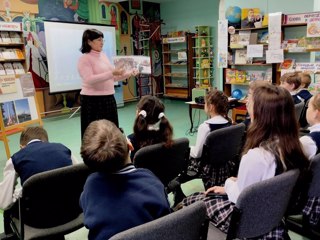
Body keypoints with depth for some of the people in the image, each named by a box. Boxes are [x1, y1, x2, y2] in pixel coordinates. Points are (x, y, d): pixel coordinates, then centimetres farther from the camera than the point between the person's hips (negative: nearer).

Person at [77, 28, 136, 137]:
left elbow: (113, 78, 18)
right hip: (92, 100, -7)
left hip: (109, 99, 7)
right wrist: (112, 73, -27)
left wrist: (129, 74, 5)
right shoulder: (84, 59, -8)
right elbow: (89, 80, -22)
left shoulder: (103, 56, 13)